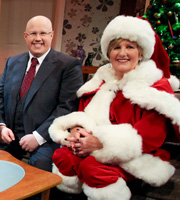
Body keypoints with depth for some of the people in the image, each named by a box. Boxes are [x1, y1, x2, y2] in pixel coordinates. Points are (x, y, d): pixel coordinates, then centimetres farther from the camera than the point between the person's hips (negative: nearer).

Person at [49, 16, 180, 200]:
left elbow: (151, 135, -14)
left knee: (91, 166, -32)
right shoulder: (101, 80, 15)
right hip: (95, 148, 5)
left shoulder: (157, 86, -3)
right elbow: (83, 112, 15)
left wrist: (100, 142, -21)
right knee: (61, 155, -22)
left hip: (136, 158, -5)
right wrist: (76, 130, -12)